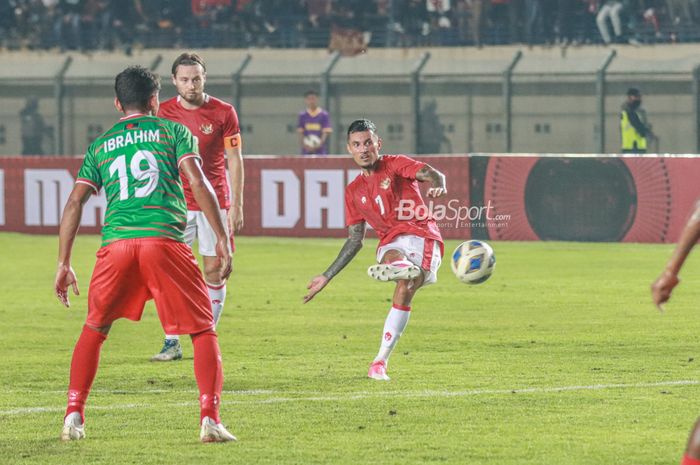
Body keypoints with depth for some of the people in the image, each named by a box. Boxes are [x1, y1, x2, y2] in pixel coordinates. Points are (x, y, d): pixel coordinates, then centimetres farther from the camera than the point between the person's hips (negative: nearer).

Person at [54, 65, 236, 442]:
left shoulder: (100, 146, 22)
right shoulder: (172, 132, 14)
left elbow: (74, 203, 14)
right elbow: (197, 182, 0)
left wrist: (63, 265, 17)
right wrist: (222, 239, 0)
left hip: (116, 243, 2)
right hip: (165, 239, -2)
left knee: (94, 329, 22)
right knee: (203, 331, 6)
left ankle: (74, 416, 16)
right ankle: (209, 420, -9)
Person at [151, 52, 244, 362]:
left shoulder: (224, 112, -2)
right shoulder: (164, 112, 2)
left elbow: (235, 160, 1)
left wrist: (236, 206, -4)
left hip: (215, 203, -1)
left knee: (214, 270, 0)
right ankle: (172, 343, -2)